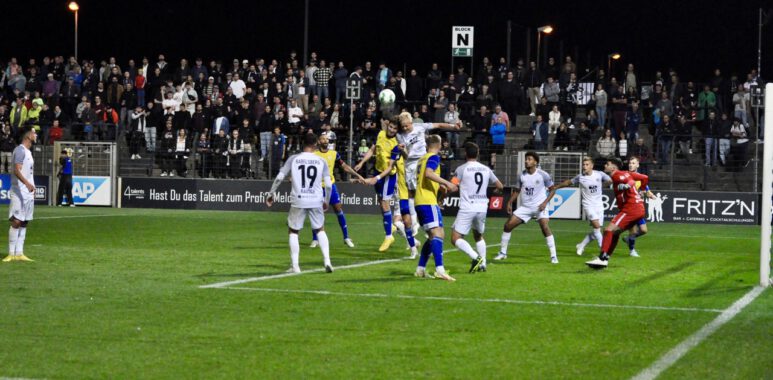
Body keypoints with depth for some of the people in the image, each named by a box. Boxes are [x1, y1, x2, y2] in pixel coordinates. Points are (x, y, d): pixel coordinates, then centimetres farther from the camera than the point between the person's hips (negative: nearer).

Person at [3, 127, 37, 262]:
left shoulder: (28, 152, 18)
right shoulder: (20, 150, -11)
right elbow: (17, 171, -22)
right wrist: (27, 183, -35)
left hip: (28, 193, 9)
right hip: (19, 192, -9)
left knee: (24, 223, 7)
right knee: (16, 222, -10)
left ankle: (19, 253, 8)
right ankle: (11, 254, -9)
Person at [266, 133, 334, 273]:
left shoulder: (293, 159, 0)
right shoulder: (321, 161, 3)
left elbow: (279, 178, -5)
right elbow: (328, 185, 1)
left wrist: (271, 193, 7)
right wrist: (326, 201, 16)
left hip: (298, 201, -1)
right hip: (316, 200, 1)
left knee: (293, 231, 14)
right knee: (320, 230, 18)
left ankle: (294, 265, 7)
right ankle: (327, 261, 4)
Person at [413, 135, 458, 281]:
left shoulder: (423, 158, 20)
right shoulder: (433, 157, -6)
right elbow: (428, 173, -25)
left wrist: (439, 185, 39)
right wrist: (446, 183, -28)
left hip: (420, 202, 9)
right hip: (428, 202, -9)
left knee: (434, 236, 17)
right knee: (437, 234, -19)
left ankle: (420, 269, 16)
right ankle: (439, 270, -33)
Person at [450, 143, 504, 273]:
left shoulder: (462, 169, -4)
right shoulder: (486, 169, 9)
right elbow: (500, 186, 17)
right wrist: (497, 190, 41)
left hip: (467, 209, -5)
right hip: (482, 208, 5)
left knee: (455, 238, -3)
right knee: (478, 236, 25)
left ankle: (475, 257, -22)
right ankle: (482, 264, 16)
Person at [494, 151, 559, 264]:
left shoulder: (543, 175, -10)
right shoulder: (521, 175, 1)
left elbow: (552, 189, -3)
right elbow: (516, 190, 14)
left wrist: (545, 202, -15)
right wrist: (509, 203, 2)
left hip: (539, 207, -4)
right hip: (525, 207, 4)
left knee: (545, 227, -24)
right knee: (508, 225, -2)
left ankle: (553, 256, -16)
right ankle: (502, 253, 13)